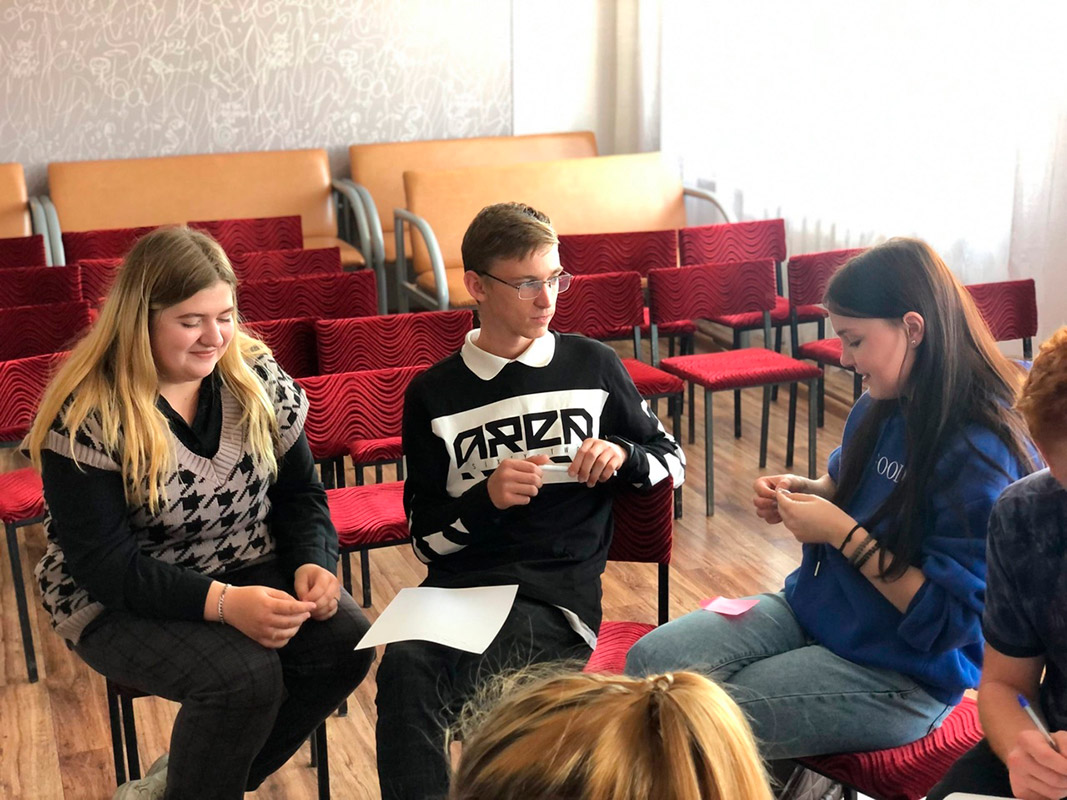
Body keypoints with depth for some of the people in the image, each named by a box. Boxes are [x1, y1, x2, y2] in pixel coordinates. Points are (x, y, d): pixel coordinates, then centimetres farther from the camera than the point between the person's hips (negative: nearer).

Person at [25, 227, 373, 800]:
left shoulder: (257, 377, -2)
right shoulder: (87, 417, -18)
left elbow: (301, 495, 3)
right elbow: (103, 563, -20)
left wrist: (312, 564, -18)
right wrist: (221, 601, -32)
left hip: (250, 571, 6)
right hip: (120, 603, -5)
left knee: (345, 642, -19)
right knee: (243, 675, -31)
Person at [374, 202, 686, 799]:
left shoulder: (594, 365, 10)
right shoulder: (433, 395, 9)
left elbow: (672, 459, 20)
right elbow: (427, 538, 10)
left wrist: (621, 456, -2)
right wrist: (487, 498, -11)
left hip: (561, 589, -1)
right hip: (461, 582, 2)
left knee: (412, 679, -29)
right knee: (404, 665, -33)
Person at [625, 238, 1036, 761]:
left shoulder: (981, 455, -25)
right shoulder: (880, 409, 0)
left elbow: (950, 621, -23)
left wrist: (843, 533, -23)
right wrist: (804, 493, -1)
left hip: (901, 675, -7)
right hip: (810, 609, 8)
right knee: (649, 659, -7)